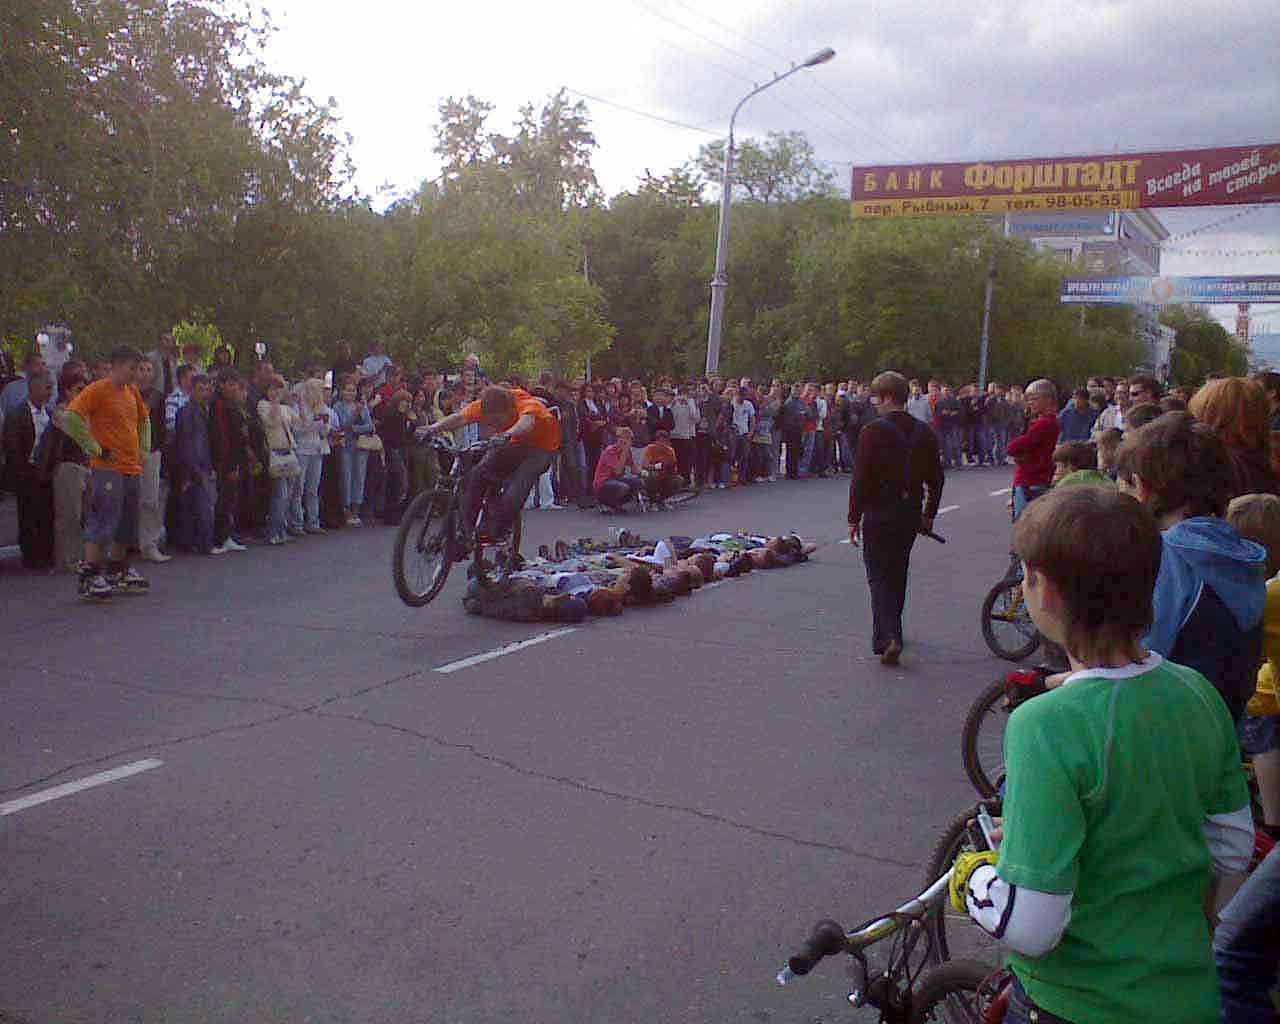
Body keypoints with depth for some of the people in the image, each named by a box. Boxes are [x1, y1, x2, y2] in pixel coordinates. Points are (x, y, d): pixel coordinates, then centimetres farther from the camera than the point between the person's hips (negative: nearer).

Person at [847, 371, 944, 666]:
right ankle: (887, 632, 32)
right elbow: (935, 479, 10)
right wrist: (928, 515, 19)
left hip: (879, 513, -6)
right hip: (910, 514, 6)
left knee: (880, 576, -2)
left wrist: (854, 517, -8)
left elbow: (860, 478, -14)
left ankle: (889, 637, -17)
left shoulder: (873, 431, -13)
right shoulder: (924, 432, 6)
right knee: (898, 574, 19)